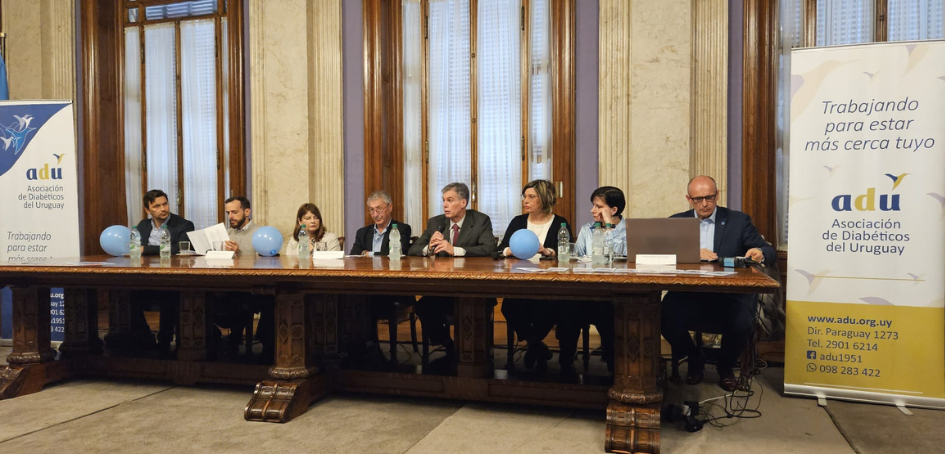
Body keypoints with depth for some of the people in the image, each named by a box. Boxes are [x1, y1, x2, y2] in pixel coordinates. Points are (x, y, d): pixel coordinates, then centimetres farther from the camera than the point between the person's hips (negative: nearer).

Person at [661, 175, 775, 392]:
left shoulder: (738, 220, 10)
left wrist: (760, 254, -20)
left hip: (729, 294, 0)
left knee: (742, 324, -31)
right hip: (688, 294, 0)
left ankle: (726, 366, 8)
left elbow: (769, 252, 5)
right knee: (666, 316, -30)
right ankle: (695, 359, 6)